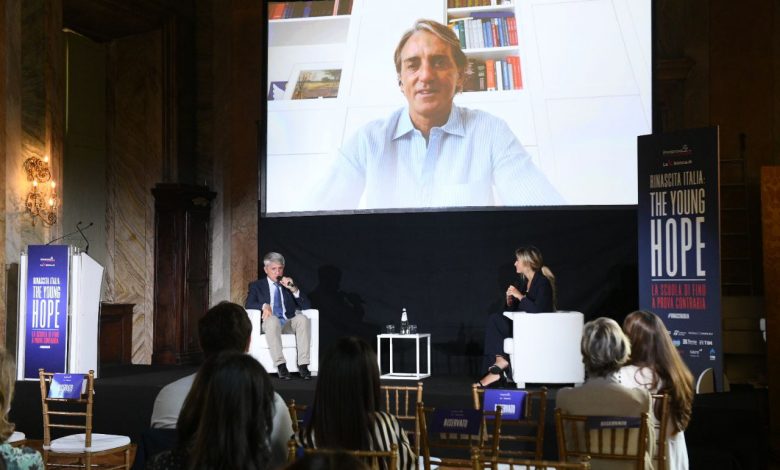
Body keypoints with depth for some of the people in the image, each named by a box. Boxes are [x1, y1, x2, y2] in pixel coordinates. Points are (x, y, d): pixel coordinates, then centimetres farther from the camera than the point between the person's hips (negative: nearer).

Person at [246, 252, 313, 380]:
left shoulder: (289, 284, 23)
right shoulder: (256, 286, 18)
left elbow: (306, 306, 12)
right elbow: (249, 304, 0)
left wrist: (293, 289, -3)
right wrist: (264, 305, -19)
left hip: (289, 324, 2)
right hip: (269, 324, -2)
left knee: (302, 318, -30)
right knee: (272, 319, -37)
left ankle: (303, 365, -34)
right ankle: (281, 365, -41)